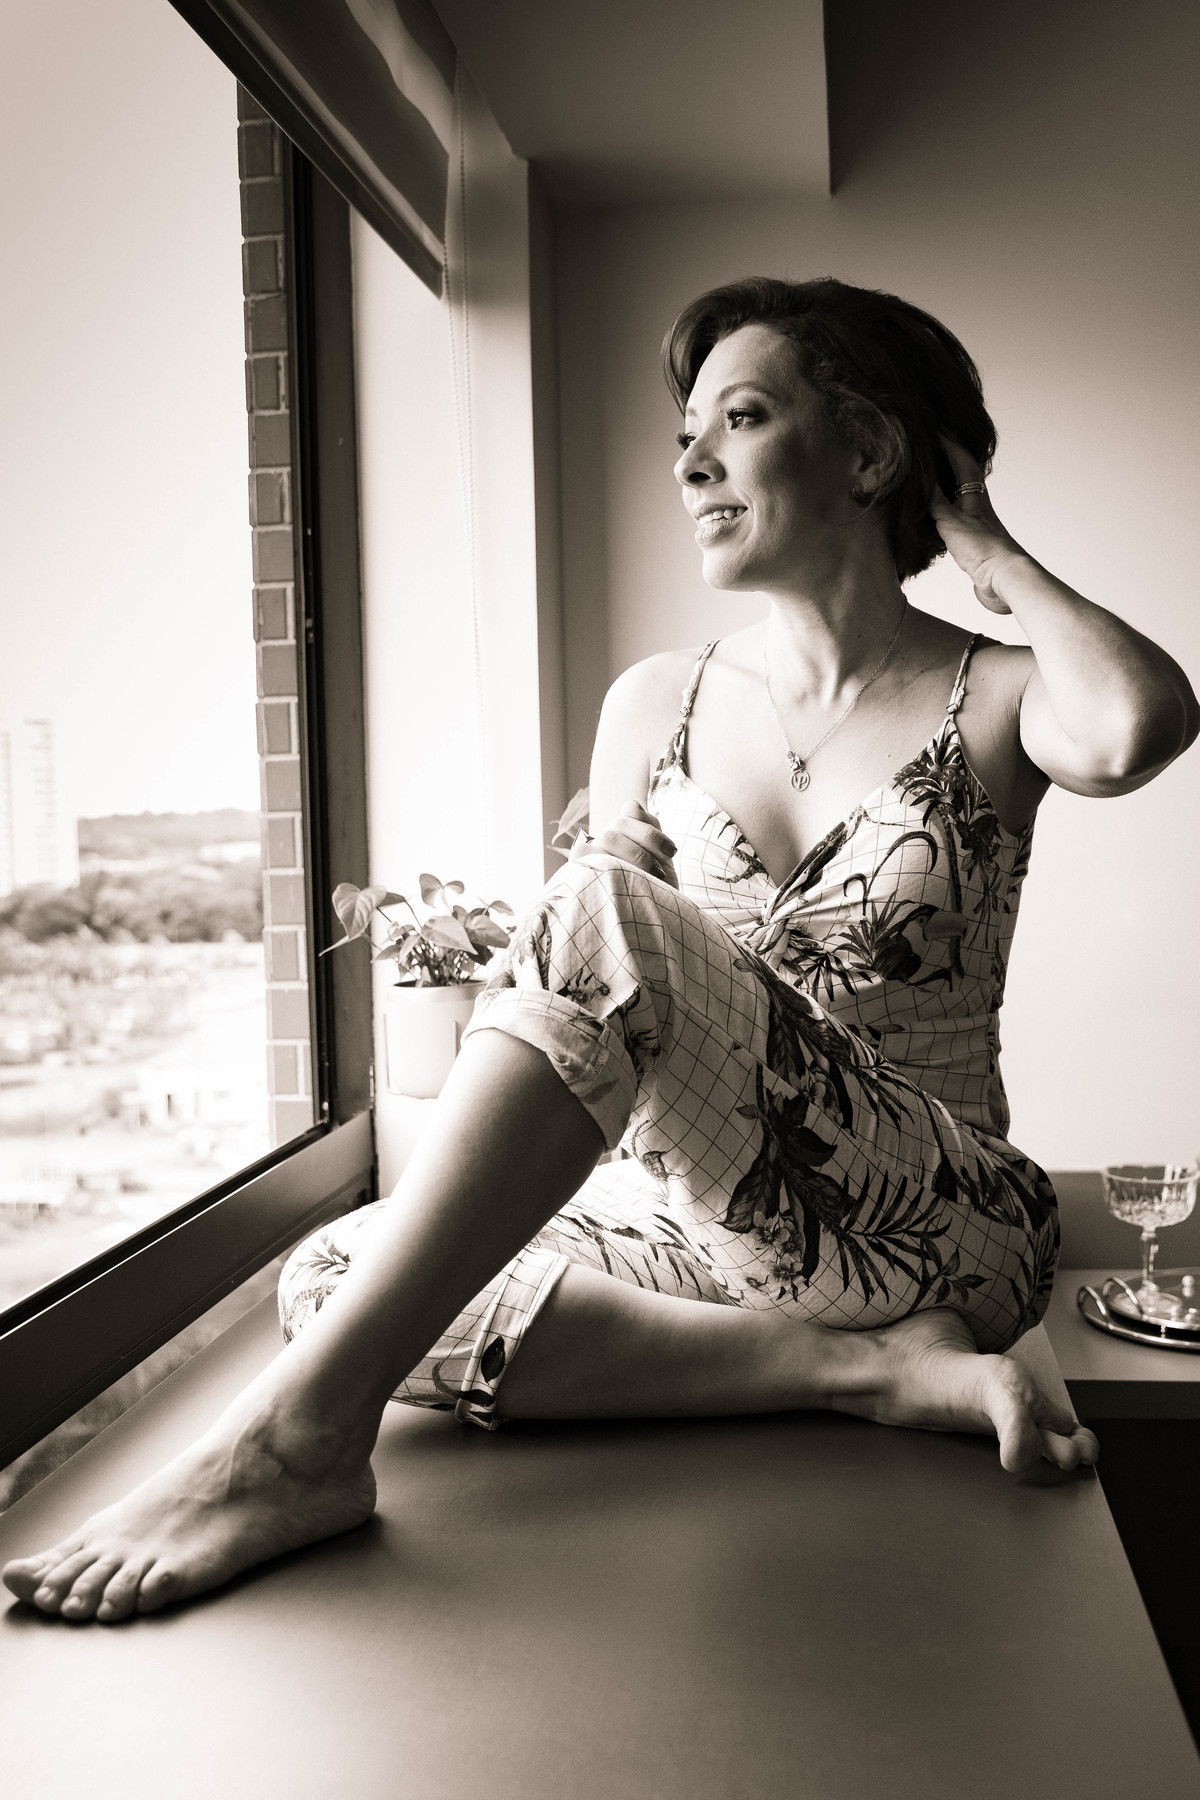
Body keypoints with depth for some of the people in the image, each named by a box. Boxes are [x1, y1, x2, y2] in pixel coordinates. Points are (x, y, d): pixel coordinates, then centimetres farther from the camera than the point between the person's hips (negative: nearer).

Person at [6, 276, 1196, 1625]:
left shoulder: (991, 702, -1)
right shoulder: (655, 706, 9)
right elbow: (613, 1024, 13)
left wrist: (986, 551, -7)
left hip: (936, 1234, -5)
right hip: (701, 1221, 5)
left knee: (603, 915, -29)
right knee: (330, 1277, -17)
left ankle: (304, 1431, -29)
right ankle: (874, 1370, -21)